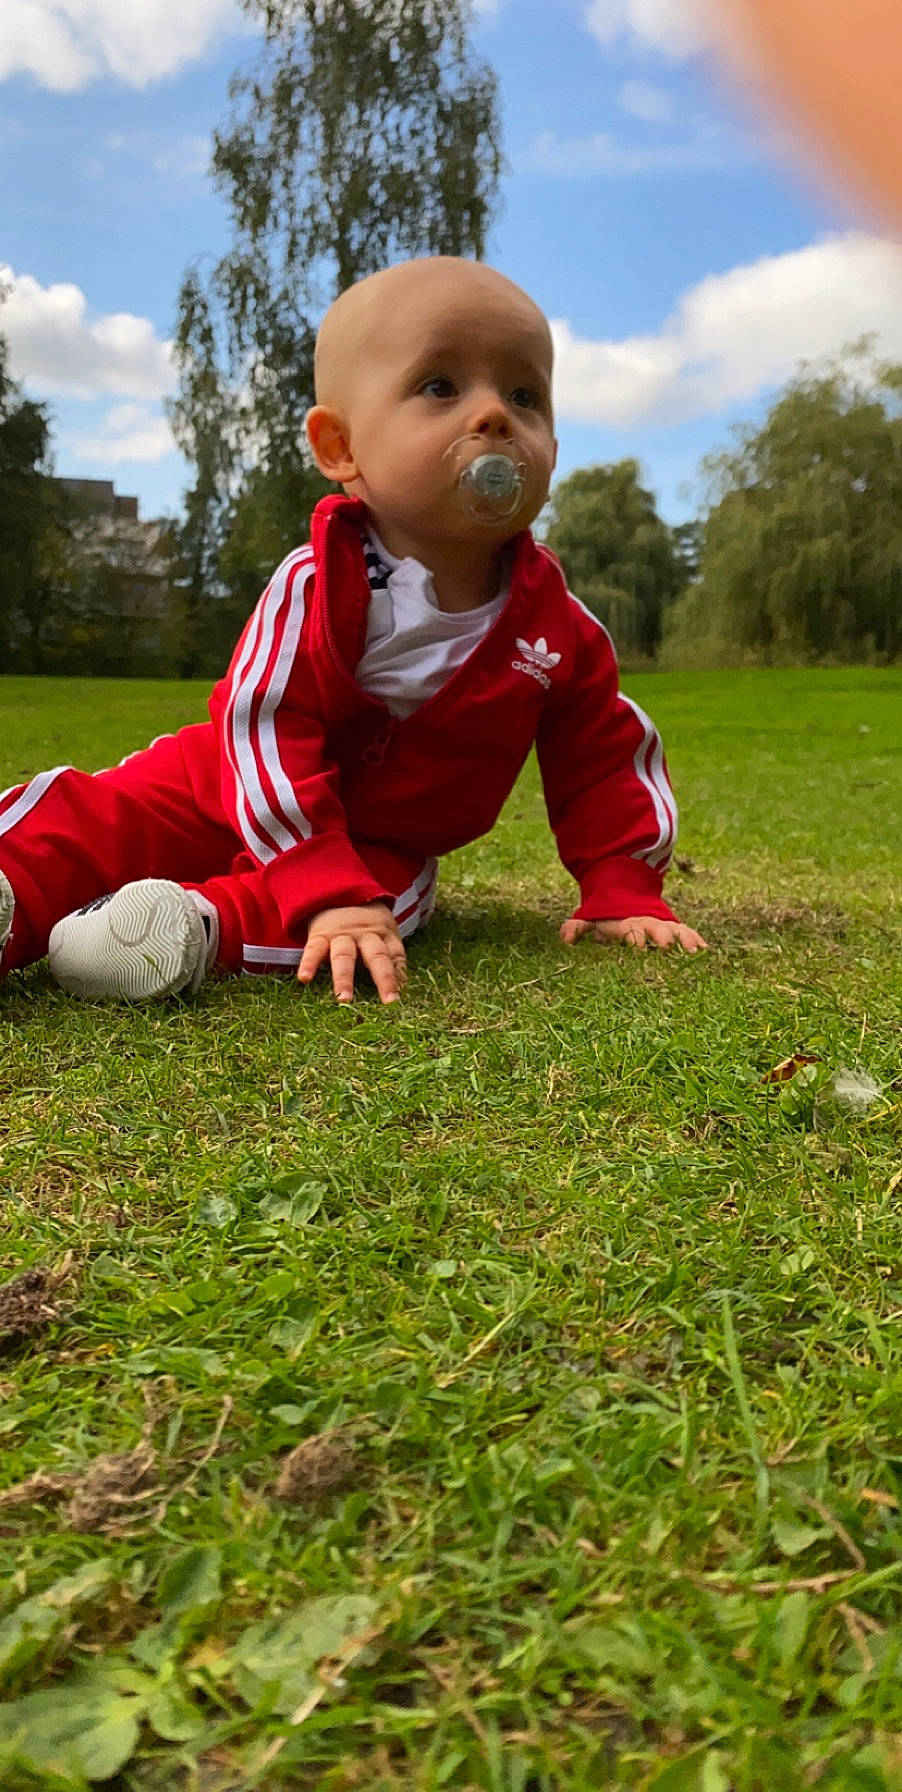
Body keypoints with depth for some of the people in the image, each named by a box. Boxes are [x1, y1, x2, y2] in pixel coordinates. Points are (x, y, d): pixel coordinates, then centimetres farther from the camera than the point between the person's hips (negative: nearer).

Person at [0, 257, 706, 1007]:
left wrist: (624, 894, -8)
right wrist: (330, 897, -38)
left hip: (383, 849, 2)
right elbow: (266, 736, -29)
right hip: (225, 794, -1)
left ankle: (202, 928, -42)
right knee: (95, 813, -17)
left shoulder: (557, 623, -13)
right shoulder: (315, 587, -25)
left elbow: (610, 755, -1)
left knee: (395, 891, -32)